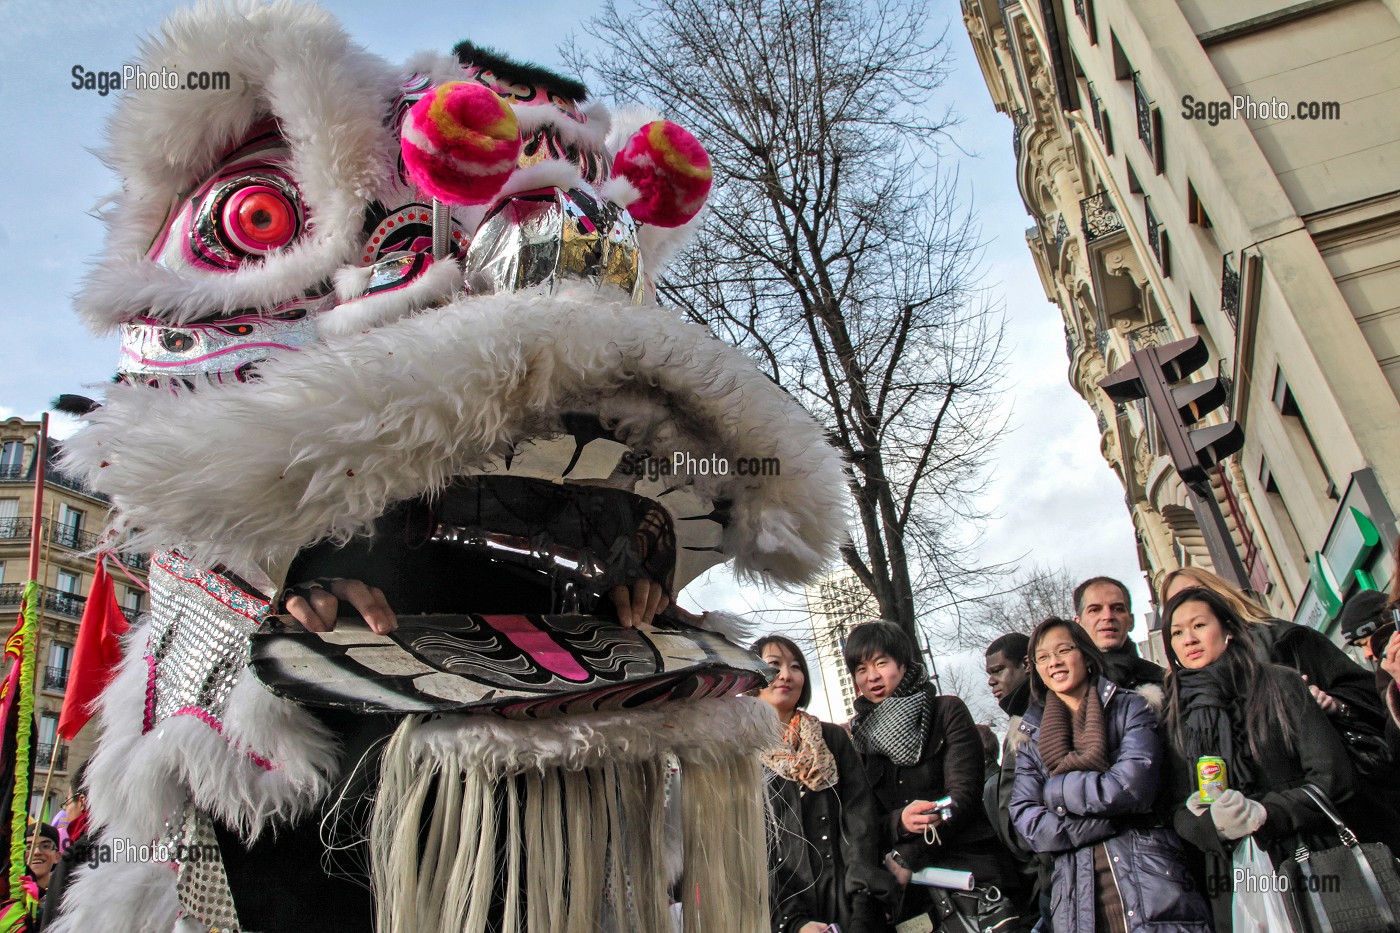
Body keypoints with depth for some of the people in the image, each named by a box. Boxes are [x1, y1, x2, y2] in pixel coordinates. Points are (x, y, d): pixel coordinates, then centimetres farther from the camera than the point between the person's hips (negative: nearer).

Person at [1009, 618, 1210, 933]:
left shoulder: (1131, 709, 2)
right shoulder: (1032, 740, 9)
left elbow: (1132, 787, -15)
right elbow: (1029, 825, -4)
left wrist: (1055, 789, -5)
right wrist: (1115, 814, -11)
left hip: (1152, 886, -2)